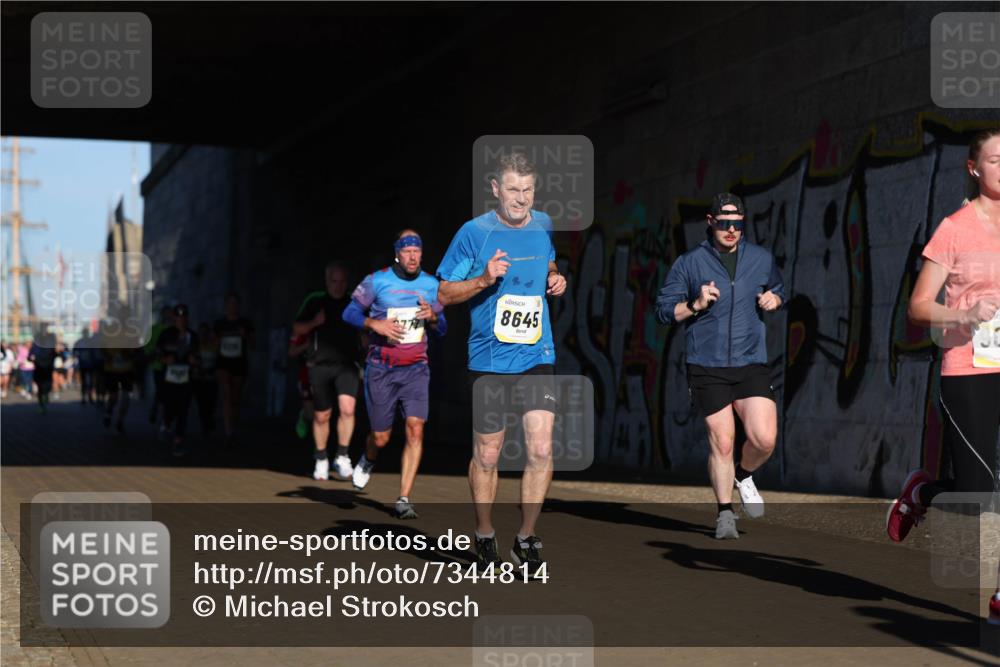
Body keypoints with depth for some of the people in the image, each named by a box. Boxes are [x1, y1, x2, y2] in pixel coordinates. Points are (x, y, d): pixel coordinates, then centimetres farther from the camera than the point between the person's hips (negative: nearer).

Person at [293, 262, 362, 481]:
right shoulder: (315, 301, 6)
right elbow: (296, 330, 10)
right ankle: (321, 460, 24)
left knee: (347, 408, -21)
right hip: (320, 365, 0)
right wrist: (314, 322, -8)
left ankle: (342, 457, -11)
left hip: (346, 365, 0)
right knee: (322, 416, 7)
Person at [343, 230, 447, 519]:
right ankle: (368, 460, 42)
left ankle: (404, 500, -12)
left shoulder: (431, 285, 7)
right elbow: (349, 313, -2)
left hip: (416, 368, 2)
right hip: (381, 369, -2)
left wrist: (433, 317, -8)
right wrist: (376, 324, -19)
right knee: (381, 437, 4)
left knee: (416, 429, -15)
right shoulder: (377, 280, -4)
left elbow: (442, 329, 15)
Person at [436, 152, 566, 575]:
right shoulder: (474, 232, -7)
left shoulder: (543, 226, 7)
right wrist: (484, 279, -19)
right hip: (489, 360, -3)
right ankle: (485, 539, 26)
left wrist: (555, 279, 7)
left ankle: (525, 539, 8)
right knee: (487, 455, 6)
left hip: (537, 355, 3)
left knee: (541, 450, -8)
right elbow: (444, 293, -3)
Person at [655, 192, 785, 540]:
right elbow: (664, 309, 2)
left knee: (764, 439, -11)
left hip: (752, 364, 2)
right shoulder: (689, 263, 1)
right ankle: (725, 514, 13)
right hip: (707, 367, -2)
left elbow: (778, 290, 26)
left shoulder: (761, 259, 9)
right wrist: (695, 305, -15)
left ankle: (744, 475, 22)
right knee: (721, 442, -3)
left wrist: (773, 299, 2)